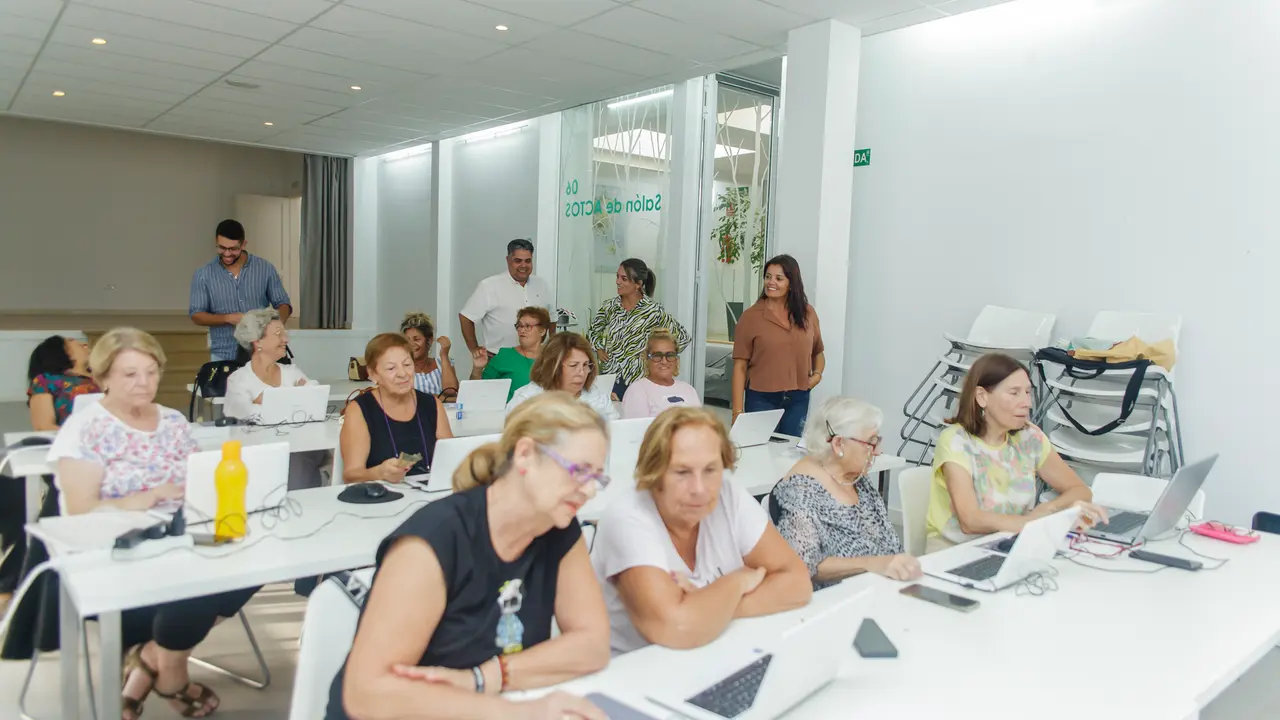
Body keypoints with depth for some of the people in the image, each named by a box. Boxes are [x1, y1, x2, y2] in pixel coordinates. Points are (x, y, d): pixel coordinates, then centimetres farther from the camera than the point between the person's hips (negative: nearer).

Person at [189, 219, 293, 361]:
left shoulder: (265, 268, 0)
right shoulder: (204, 275, 0)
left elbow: (283, 303, 5)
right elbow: (196, 315, 1)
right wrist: (228, 318, -16)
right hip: (223, 357, 0)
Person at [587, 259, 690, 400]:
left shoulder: (653, 310, -9)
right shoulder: (610, 306, 5)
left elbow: (682, 337, -3)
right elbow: (593, 331, 22)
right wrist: (599, 349, 5)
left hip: (636, 380, -4)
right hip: (607, 377, 4)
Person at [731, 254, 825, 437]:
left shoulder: (807, 313, 5)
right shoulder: (751, 316, -5)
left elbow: (818, 352, 20)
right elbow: (740, 365, -6)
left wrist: (817, 374, -1)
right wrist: (738, 411, -10)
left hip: (798, 399, 3)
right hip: (761, 398, -3)